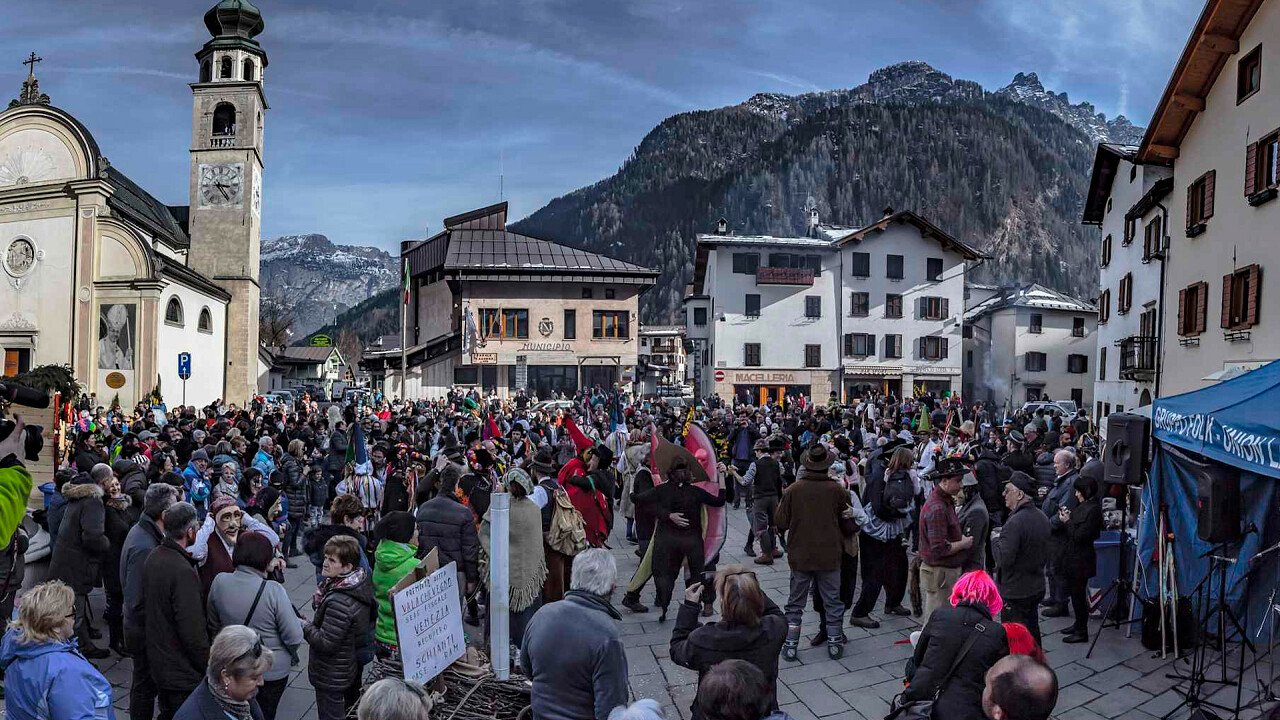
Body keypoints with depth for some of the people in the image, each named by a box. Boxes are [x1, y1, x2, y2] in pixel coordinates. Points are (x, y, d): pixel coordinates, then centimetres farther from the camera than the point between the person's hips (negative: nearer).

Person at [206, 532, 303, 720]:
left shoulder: (219, 582, -14)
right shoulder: (273, 591, -28)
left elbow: (214, 627, 2)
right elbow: (294, 638, -23)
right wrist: (301, 624, -2)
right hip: (273, 670, -4)